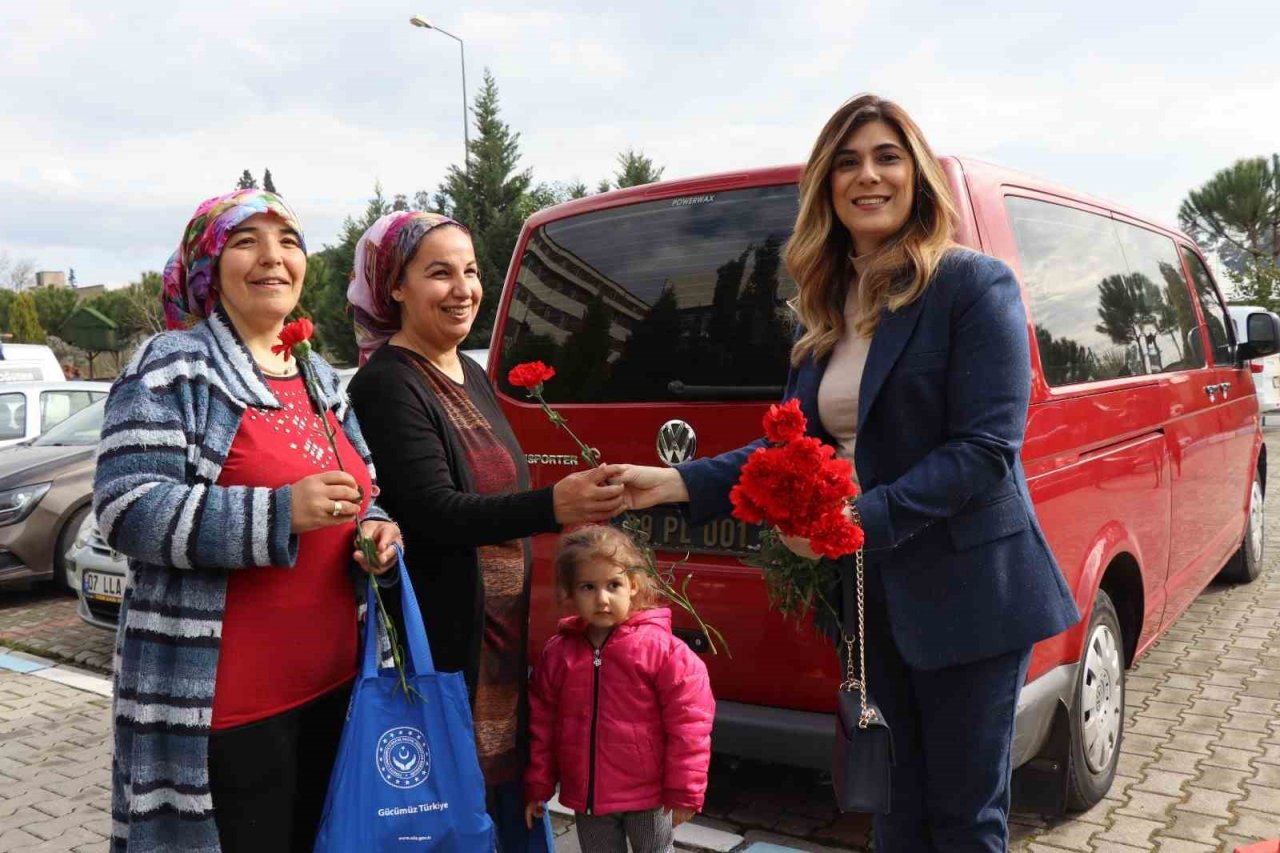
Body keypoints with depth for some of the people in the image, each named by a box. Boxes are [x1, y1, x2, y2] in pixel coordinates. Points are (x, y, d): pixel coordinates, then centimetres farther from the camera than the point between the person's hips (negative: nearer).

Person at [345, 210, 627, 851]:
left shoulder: (471, 377, 12)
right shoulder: (386, 385, -14)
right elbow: (435, 512, -24)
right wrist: (552, 506, -37)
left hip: (505, 636, 8)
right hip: (441, 646, -8)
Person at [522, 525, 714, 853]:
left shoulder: (661, 647, -16)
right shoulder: (557, 653, -3)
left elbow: (688, 721, -14)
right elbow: (542, 724, 5)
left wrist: (685, 790, -13)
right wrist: (537, 787, 6)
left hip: (648, 794, -3)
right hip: (586, 795, 4)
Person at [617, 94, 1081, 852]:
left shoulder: (975, 286, -11)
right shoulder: (831, 305, 9)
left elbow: (985, 448, -18)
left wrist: (860, 520, -26)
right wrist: (681, 483, -2)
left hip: (966, 590, -6)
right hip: (869, 592, 6)